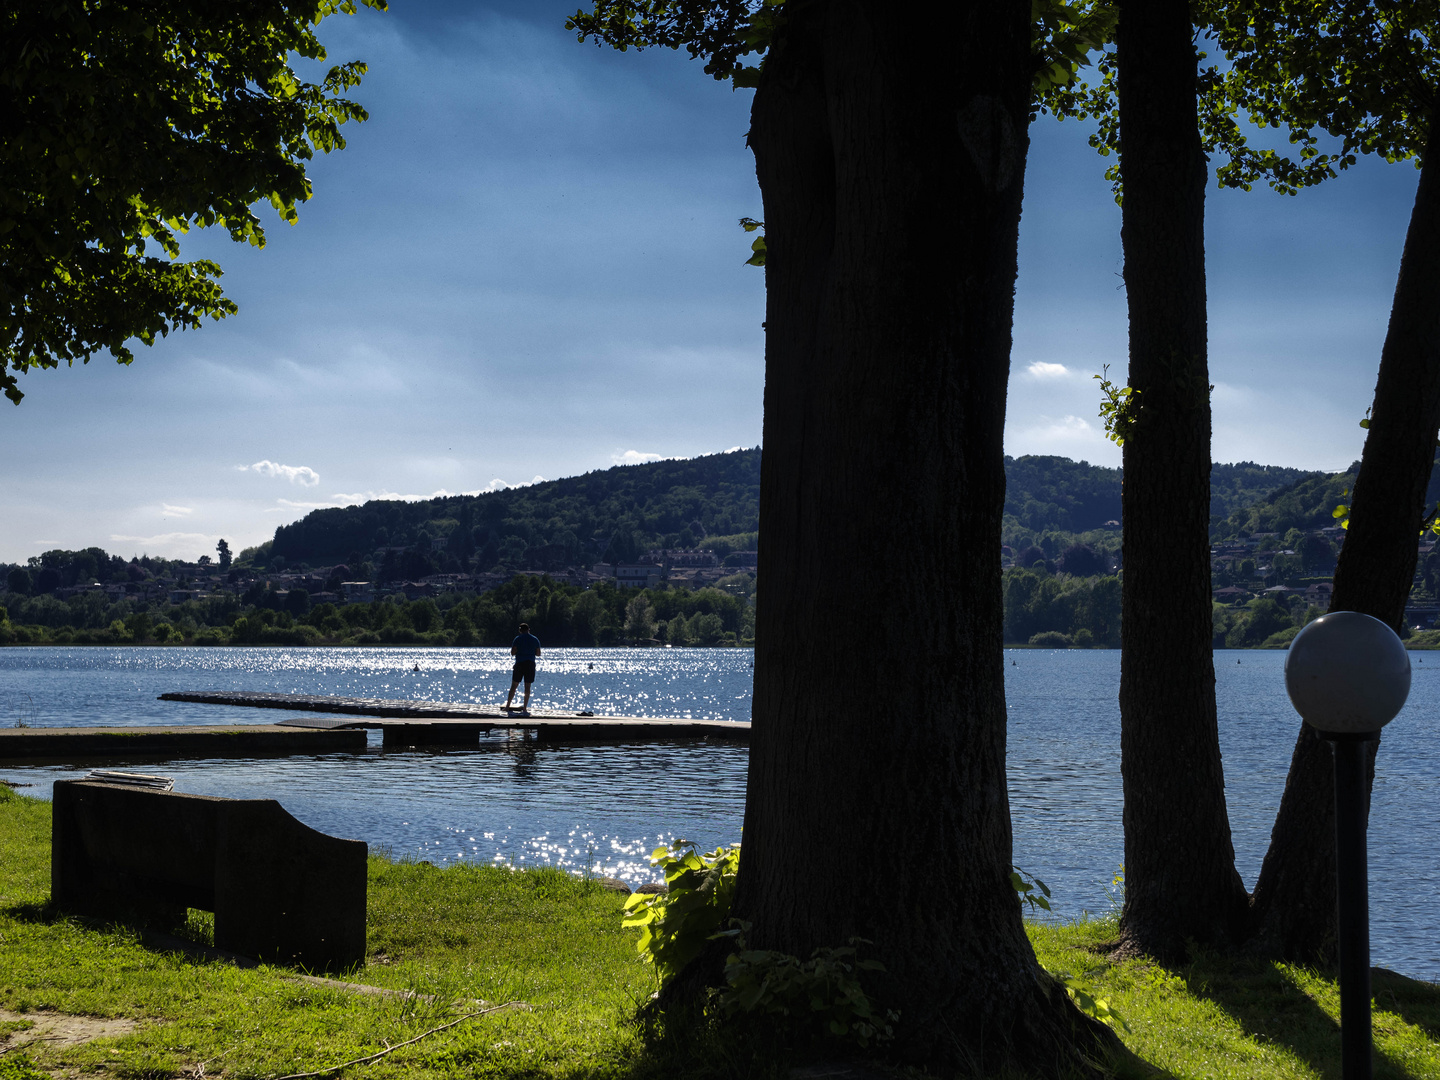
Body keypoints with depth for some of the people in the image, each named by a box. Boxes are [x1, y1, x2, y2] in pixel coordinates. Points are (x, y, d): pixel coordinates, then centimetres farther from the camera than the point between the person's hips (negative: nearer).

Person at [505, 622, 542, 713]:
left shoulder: (517, 639, -3)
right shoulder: (535, 639, 6)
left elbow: (512, 653, -7)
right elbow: (538, 654, 8)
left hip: (520, 664, -2)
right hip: (531, 664, 2)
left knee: (514, 685, 4)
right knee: (527, 686, 4)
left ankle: (508, 705, 3)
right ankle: (525, 708, 3)